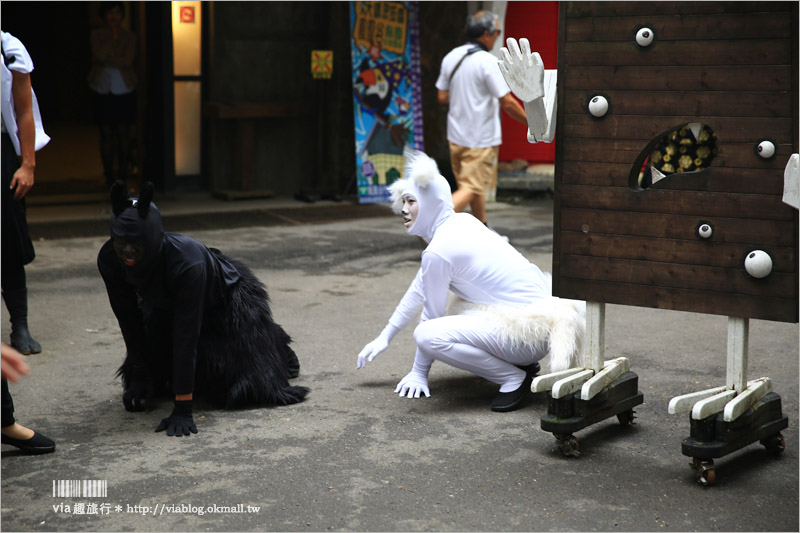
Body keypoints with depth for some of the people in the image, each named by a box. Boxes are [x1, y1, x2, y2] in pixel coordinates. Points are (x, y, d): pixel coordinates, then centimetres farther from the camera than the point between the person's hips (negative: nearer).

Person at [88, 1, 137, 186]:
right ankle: (109, 176, 7)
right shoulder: (97, 35, 6)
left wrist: (106, 60, -12)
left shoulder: (129, 37, 4)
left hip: (124, 90, -1)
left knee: (124, 133, 0)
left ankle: (122, 174, 9)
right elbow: (100, 55, -12)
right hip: (103, 90, 1)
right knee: (106, 134, 1)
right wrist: (114, 37, -9)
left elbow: (128, 61, -10)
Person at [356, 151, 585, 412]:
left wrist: (418, 373, 5)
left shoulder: (438, 250, -17)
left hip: (530, 327, -10)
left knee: (428, 334, -24)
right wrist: (385, 337, 24)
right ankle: (522, 362, 18)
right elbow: (419, 289, 19)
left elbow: (431, 313, -8)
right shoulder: (460, 222, 11)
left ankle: (515, 377, -10)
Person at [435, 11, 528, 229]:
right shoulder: (488, 62, -16)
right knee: (471, 189, -6)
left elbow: (442, 97, 9)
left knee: (476, 186, 20)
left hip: (456, 135, 8)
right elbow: (507, 103, -16)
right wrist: (531, 123, -2)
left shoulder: (451, 57, 4)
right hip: (482, 138, -8)